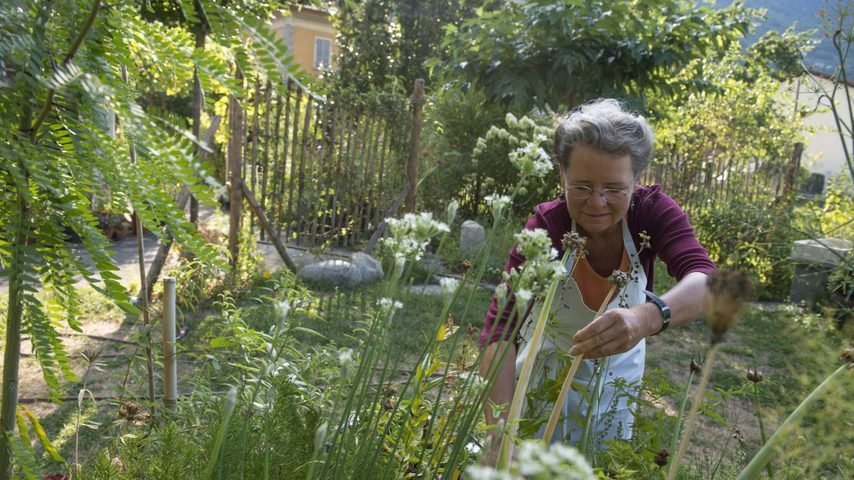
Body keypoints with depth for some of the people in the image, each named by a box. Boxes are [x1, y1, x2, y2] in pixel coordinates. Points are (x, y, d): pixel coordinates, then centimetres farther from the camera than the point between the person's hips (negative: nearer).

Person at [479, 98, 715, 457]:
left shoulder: (653, 211, -22)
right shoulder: (545, 226, -29)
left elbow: (704, 281, -38)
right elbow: (501, 325, -38)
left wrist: (648, 316, -60)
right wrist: (499, 436, -51)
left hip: (617, 377, 2)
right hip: (547, 370, -2)